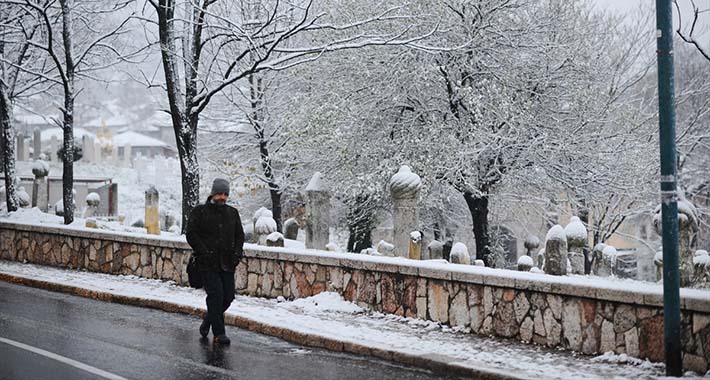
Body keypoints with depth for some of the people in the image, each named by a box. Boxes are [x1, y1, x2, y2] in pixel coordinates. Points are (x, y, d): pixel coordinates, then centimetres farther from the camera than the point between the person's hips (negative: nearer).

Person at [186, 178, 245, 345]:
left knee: (228, 296, 4)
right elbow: (191, 234, -4)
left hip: (227, 263, 5)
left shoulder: (232, 213, 13)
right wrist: (204, 252, -14)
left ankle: (208, 320, 30)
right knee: (216, 295, -12)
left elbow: (240, 235, 19)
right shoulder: (200, 212, -1)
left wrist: (237, 252, 3)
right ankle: (219, 333, -6)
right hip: (208, 263, -5)